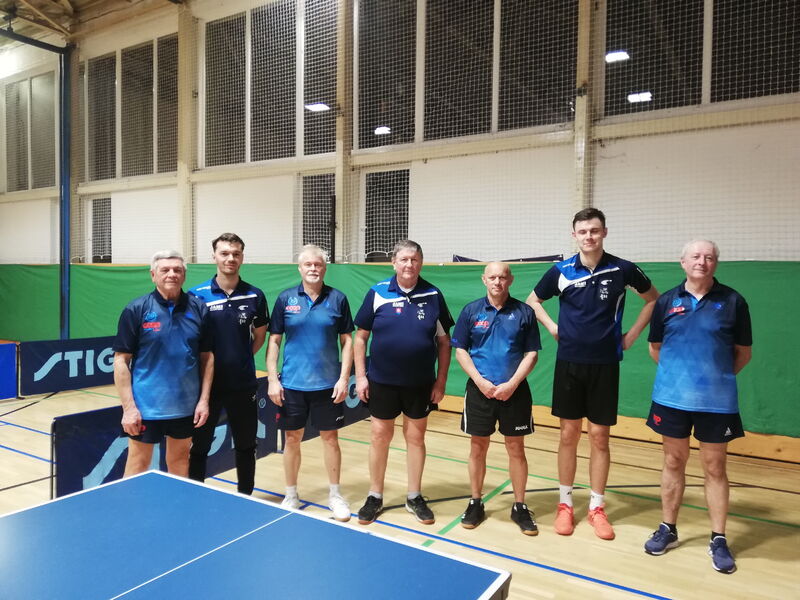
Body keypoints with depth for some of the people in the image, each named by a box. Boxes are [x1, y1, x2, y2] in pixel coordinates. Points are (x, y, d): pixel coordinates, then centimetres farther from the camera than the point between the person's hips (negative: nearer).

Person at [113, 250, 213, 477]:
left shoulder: (199, 309, 1)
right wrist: (128, 407, -11)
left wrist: (204, 399, -1)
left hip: (186, 407, 3)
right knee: (138, 464, 9)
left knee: (180, 459, 17)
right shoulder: (136, 310, -6)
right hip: (146, 407, -2)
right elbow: (121, 360, -6)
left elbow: (207, 357, 4)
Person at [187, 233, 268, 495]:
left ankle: (246, 498, 31)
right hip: (207, 383, -2)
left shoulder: (255, 296, 0)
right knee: (198, 447, 9)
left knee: (246, 446, 14)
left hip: (243, 384, 2)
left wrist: (240, 358, 2)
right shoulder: (197, 295, -5)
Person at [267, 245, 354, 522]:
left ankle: (335, 495, 26)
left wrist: (344, 378, -6)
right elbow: (273, 341, 3)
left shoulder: (338, 299, 0)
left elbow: (347, 341, 2)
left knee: (330, 438, 9)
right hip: (292, 384, 1)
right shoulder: (285, 299, 1)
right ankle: (291, 495, 28)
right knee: (292, 439, 9)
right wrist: (272, 379, -3)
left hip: (328, 385, 0)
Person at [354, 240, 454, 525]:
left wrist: (441, 381, -1)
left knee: (416, 437, 11)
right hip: (381, 381, 0)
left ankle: (415, 498, 28)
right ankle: (375, 497, 25)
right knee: (379, 436, 8)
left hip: (420, 383, 1)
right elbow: (360, 337, 0)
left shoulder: (434, 296, -2)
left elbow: (444, 342, 3)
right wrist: (360, 376, -5)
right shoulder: (377, 293, -4)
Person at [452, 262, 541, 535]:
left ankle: (520, 507, 23)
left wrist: (512, 384, -12)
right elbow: (460, 350, 1)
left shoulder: (524, 312, -1)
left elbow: (532, 353, -1)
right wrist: (480, 381, -10)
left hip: (515, 391, 0)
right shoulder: (471, 311, 0)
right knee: (478, 448, 9)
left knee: (516, 449, 8)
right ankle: (476, 503, 25)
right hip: (479, 390, 0)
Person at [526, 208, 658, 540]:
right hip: (569, 363, 1)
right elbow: (533, 300, 13)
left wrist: (631, 335, 5)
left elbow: (653, 299, 12)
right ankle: (565, 504, 21)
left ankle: (597, 507, 20)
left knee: (599, 437, 6)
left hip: (605, 364, 0)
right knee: (568, 435, 7)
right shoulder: (561, 271, -2)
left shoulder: (622, 270, -4)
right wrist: (553, 327, 0)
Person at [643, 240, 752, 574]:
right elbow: (655, 347, 12)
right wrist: (677, 373, 6)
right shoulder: (667, 301, 2)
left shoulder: (733, 301, -3)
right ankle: (668, 529, 26)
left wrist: (718, 376, 5)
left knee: (714, 467, 8)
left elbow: (744, 352, 5)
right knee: (673, 463, 12)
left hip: (717, 401, -1)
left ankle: (718, 540, 22)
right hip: (671, 397, 2)